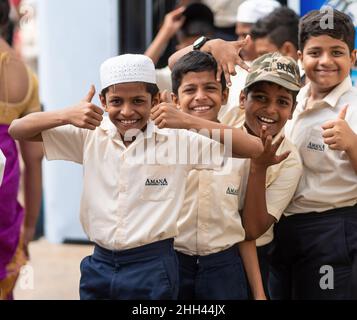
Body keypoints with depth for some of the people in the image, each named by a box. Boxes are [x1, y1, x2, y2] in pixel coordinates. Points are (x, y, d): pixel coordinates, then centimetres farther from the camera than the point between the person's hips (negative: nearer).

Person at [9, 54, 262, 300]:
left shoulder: (175, 140, -7)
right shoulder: (91, 137, 0)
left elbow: (254, 149, -11)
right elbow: (17, 130, -2)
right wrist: (66, 116, -19)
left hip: (153, 267, -2)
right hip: (99, 266, 3)